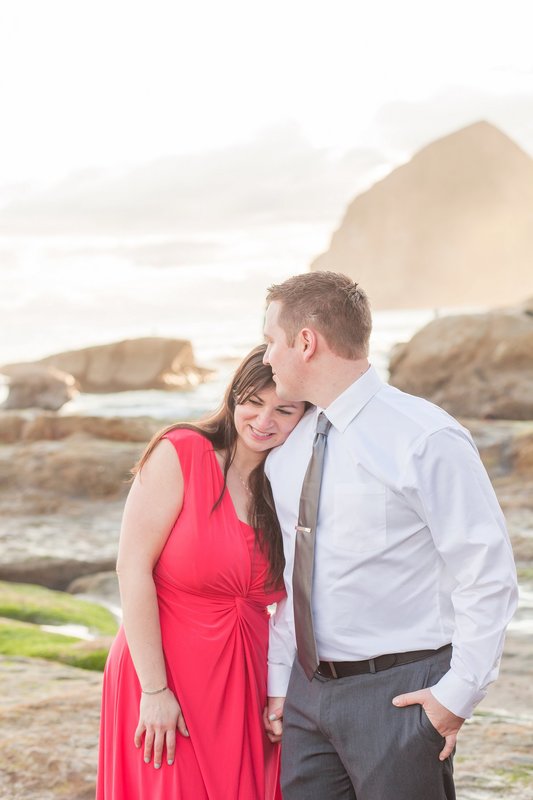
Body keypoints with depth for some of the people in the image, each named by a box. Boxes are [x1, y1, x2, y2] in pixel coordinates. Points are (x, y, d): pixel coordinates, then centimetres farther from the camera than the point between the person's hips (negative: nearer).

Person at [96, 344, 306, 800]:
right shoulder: (179, 454, -11)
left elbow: (292, 603, 8)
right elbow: (132, 568, -13)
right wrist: (155, 691, -15)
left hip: (247, 685, 4)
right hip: (165, 675, -4)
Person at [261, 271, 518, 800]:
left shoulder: (425, 439, -13)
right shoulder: (285, 450, 9)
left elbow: (489, 575, -11)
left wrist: (459, 693, -12)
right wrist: (277, 683, 12)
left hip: (398, 693, -6)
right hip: (306, 691, 6)